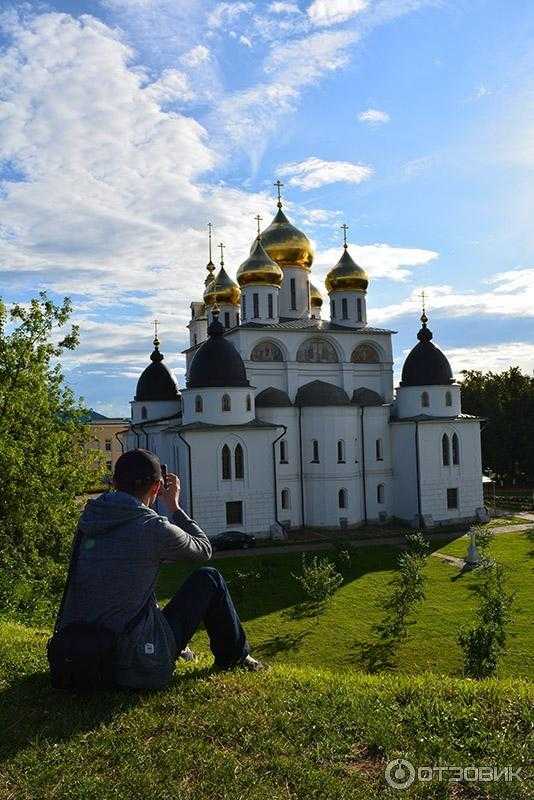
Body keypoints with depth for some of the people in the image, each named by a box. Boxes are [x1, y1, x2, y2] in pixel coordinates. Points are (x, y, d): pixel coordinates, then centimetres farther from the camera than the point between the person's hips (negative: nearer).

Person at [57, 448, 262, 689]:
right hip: (136, 667, -6)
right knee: (209, 579, 9)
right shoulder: (155, 528, -16)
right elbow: (204, 549, 5)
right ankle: (235, 656, 28)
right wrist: (174, 506, 12)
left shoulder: (89, 519, 2)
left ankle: (176, 648, 38)